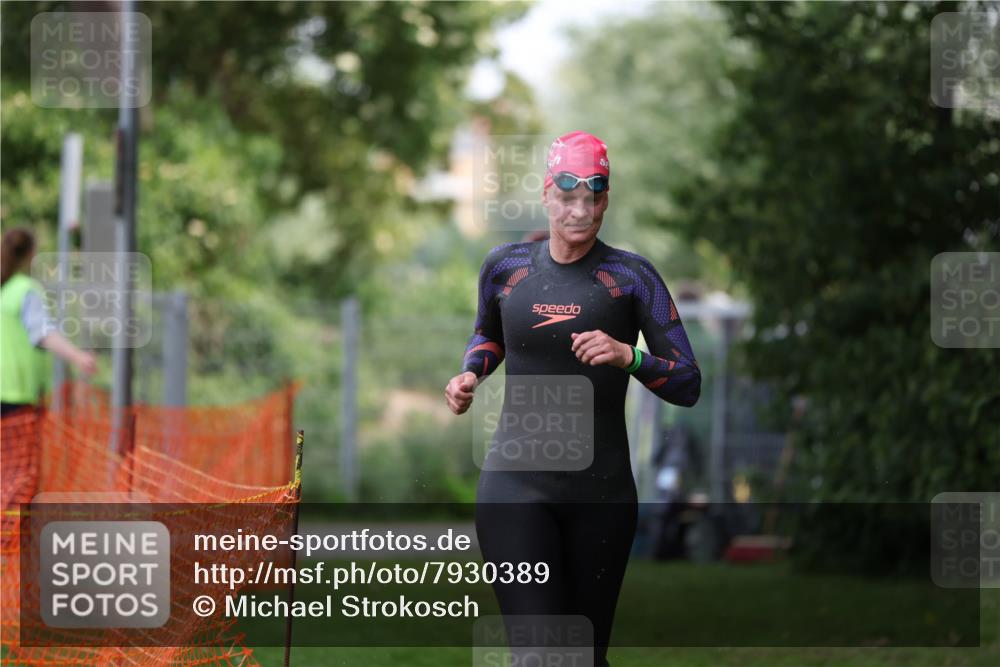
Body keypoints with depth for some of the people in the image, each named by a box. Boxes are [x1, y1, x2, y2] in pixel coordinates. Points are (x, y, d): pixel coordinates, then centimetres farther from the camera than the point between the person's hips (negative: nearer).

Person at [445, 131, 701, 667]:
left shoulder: (630, 276, -2)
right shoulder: (505, 266, 5)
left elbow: (688, 385, -5)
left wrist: (629, 357, -23)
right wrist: (470, 374, 7)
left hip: (600, 491, 0)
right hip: (515, 486, 0)